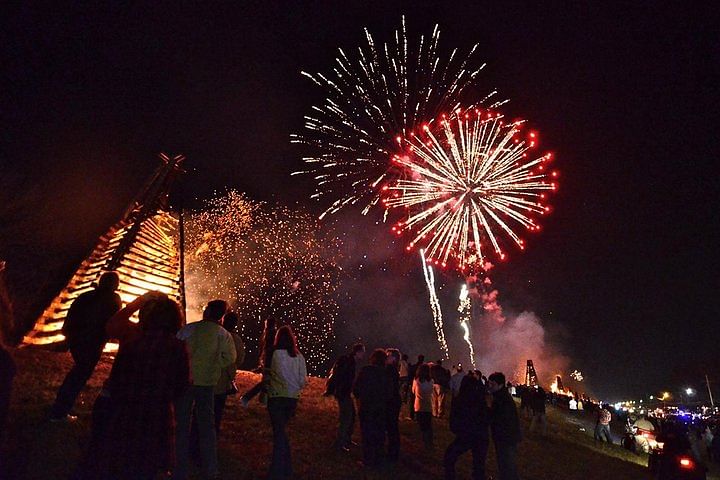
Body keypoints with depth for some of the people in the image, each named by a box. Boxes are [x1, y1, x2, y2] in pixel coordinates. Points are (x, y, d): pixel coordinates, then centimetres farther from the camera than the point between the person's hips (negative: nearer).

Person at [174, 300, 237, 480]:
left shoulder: (188, 329, -8)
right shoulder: (224, 335, -4)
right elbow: (230, 358, -6)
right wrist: (211, 365, 7)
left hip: (185, 380, -1)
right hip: (207, 383, 2)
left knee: (183, 425, 11)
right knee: (207, 425, 15)